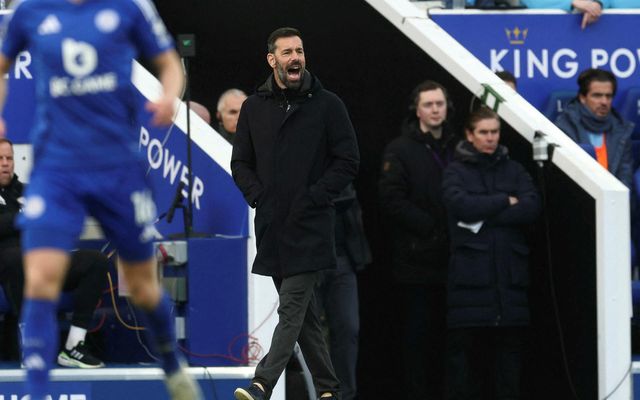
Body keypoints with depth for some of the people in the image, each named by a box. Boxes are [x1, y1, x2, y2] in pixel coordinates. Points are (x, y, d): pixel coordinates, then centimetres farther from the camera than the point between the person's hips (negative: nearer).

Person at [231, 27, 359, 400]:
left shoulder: (327, 104, -1)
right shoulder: (254, 107, 10)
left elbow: (348, 162, -2)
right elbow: (241, 163, 15)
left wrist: (313, 199, -10)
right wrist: (258, 197, -1)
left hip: (310, 227, -5)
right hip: (272, 226, 5)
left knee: (292, 309, -13)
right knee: (304, 312, 10)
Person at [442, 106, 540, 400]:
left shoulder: (513, 170, 16)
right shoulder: (456, 172, 8)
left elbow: (532, 207, 0)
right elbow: (460, 204, -10)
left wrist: (484, 216, -7)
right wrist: (505, 202, -3)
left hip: (510, 274, 3)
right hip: (470, 274, -3)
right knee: (465, 345, -6)